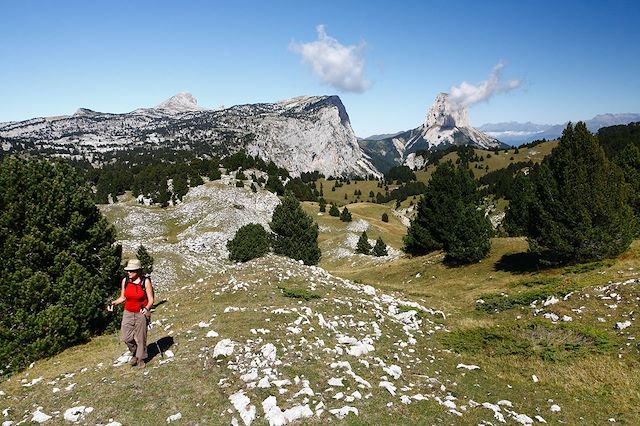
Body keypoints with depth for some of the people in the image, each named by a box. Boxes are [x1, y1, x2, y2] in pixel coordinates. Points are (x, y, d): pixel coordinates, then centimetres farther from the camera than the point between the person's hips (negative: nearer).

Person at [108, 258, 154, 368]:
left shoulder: (146, 281, -13)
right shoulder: (125, 281, -2)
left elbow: (151, 299, -8)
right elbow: (123, 298, 10)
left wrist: (147, 308, -27)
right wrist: (113, 303, -7)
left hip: (141, 314, -3)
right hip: (128, 313, 4)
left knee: (140, 338, 5)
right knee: (126, 338, 2)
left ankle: (141, 359, 28)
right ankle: (134, 353, 31)